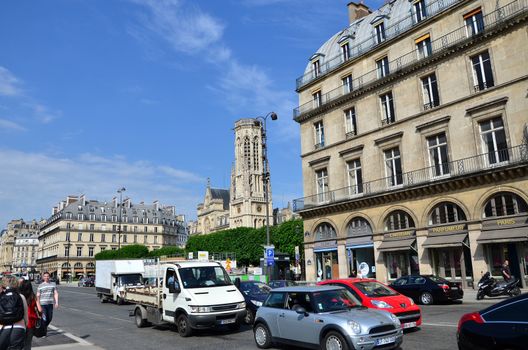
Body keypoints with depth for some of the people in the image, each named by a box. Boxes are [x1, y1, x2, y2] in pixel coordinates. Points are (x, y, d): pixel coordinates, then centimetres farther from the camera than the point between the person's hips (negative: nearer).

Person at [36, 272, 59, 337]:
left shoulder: (53, 284, 8)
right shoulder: (40, 286, 2)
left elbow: (56, 293, 4)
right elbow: (38, 296, -1)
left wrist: (56, 302, -8)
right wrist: (38, 306, -10)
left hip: (50, 304, 3)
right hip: (43, 304, -3)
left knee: (50, 318, 9)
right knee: (44, 319, -6)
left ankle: (45, 327, 35)